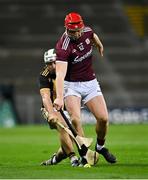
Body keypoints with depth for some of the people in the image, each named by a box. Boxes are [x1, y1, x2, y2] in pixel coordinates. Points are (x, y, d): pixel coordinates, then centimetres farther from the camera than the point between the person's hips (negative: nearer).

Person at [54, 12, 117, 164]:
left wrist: (100, 46, 42)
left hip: (90, 82, 5)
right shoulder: (63, 46, -26)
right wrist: (59, 97, -50)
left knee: (103, 118, -5)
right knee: (75, 120, -24)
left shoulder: (87, 31, -8)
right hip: (71, 85, -5)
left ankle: (100, 146, 22)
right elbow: (60, 73, -38)